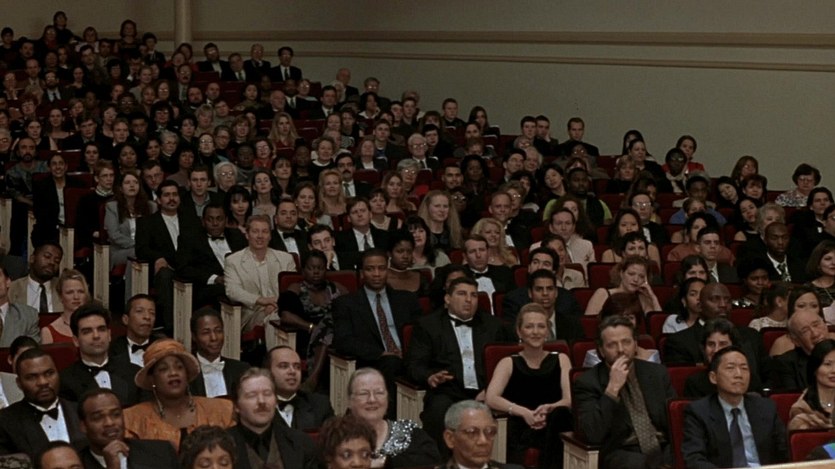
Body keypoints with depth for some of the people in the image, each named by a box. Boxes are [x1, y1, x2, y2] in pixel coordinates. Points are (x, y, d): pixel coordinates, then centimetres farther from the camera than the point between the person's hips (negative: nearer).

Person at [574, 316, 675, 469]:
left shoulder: (657, 373, 12)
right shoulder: (587, 382, -1)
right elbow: (593, 435, -14)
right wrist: (612, 388, -17)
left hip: (663, 449, 4)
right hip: (622, 454, -4)